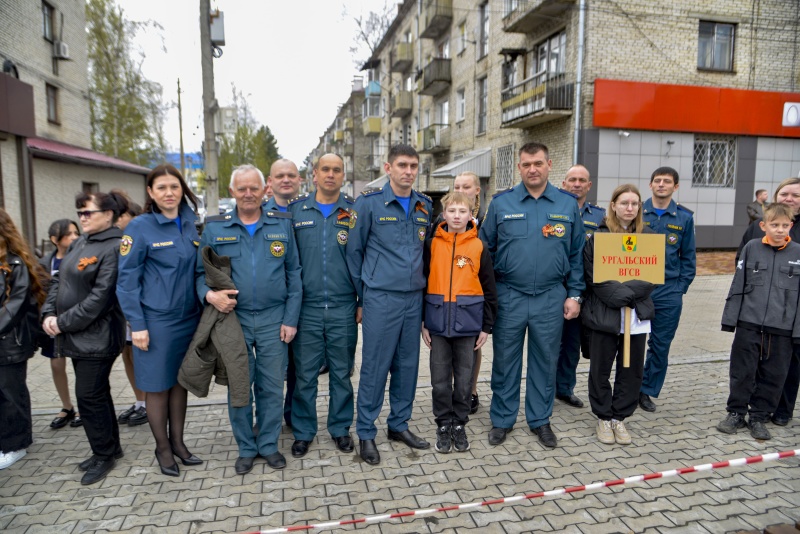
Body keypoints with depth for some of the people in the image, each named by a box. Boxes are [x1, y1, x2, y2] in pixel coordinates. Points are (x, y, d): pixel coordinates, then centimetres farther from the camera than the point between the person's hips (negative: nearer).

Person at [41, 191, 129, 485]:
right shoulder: (79, 243, 11)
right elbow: (59, 280, 13)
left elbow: (100, 296, -21)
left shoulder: (114, 248, -16)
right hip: (76, 335, 8)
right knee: (96, 392, 17)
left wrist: (64, 322, -16)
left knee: (89, 395, 0)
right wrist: (49, 314, -1)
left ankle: (104, 455, 17)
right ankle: (110, 447, 32)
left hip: (97, 336, -8)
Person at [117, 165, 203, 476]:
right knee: (158, 385, 7)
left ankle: (178, 442, 29)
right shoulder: (140, 227, -8)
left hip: (188, 318, 5)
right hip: (156, 320, -4)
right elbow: (127, 280, -9)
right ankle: (163, 448, 25)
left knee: (180, 380, 14)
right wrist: (137, 324, -13)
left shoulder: (190, 225, 6)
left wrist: (207, 297, 4)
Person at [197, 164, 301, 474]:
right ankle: (246, 448, 28)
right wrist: (209, 294, -15)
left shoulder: (282, 224, 3)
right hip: (232, 318, 0)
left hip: (273, 320, 0)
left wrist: (291, 318, -2)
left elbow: (293, 273, 3)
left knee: (271, 387, 8)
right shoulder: (214, 228, 3)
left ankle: (268, 444, 27)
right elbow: (201, 272, 8)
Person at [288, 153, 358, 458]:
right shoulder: (295, 210, 4)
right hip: (306, 307, 0)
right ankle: (303, 432, 25)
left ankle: (340, 428, 29)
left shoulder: (355, 212, 4)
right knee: (305, 374, 8)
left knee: (342, 372, 12)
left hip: (343, 308, 0)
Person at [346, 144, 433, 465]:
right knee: (375, 367, 2)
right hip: (381, 298, -5)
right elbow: (354, 250, -1)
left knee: (407, 364, 13)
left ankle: (399, 424, 29)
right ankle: (366, 432, 17)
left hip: (414, 298, 5)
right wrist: (362, 296, 2)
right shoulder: (369, 202, -5)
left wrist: (421, 285, 15)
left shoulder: (425, 206, 8)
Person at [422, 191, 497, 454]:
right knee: (440, 378, 8)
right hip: (438, 321, 0)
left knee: (464, 378, 10)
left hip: (468, 322, 0)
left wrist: (486, 326, 3)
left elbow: (489, 289, 4)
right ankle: (444, 425, 24)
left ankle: (459, 424, 27)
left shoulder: (478, 246, 1)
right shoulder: (432, 244, 1)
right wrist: (422, 322, 0)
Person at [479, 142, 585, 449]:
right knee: (505, 361, 8)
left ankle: (540, 420, 29)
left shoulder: (568, 205, 4)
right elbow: (485, 250, 4)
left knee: (545, 361, 12)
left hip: (551, 298, 1)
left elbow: (577, 254, 7)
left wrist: (574, 295, 3)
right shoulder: (501, 203, 1)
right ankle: (502, 420, 24)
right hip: (508, 297, -1)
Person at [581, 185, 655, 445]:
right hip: (604, 314, -3)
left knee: (632, 371, 9)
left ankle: (620, 417, 26)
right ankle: (604, 417, 25)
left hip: (638, 316, 3)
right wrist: (623, 296, -18)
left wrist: (628, 292, -15)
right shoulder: (598, 236, -3)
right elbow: (596, 277, -9)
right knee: (600, 370, 7)